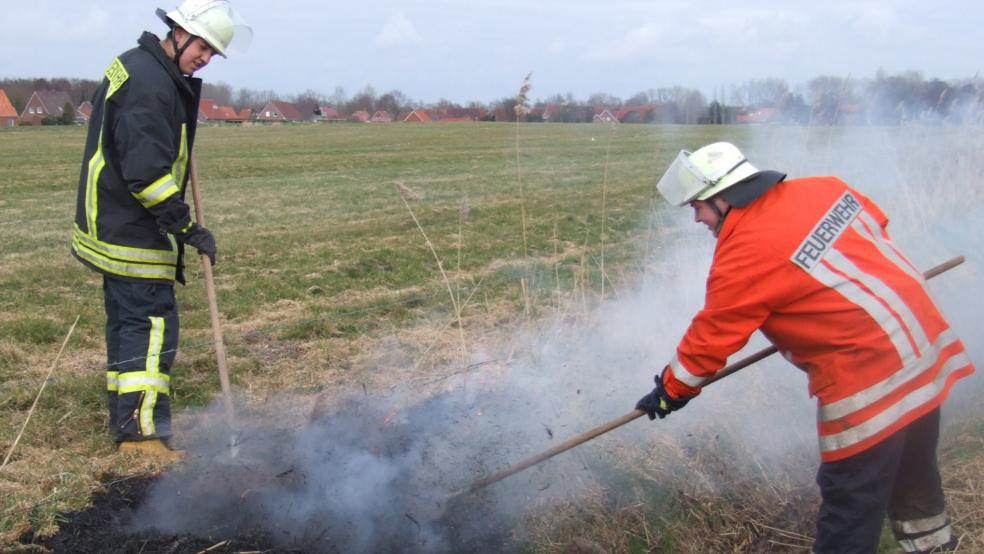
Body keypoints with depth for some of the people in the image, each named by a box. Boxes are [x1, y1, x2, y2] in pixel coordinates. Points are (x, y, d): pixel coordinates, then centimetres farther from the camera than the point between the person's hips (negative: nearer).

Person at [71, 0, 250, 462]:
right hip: (131, 232, -11)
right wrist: (187, 228, -21)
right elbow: (146, 171, -26)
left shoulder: (137, 64, 14)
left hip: (114, 225, 11)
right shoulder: (149, 83, -20)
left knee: (128, 321, 16)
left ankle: (124, 419, 25)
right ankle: (140, 431, -5)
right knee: (151, 325, -8)